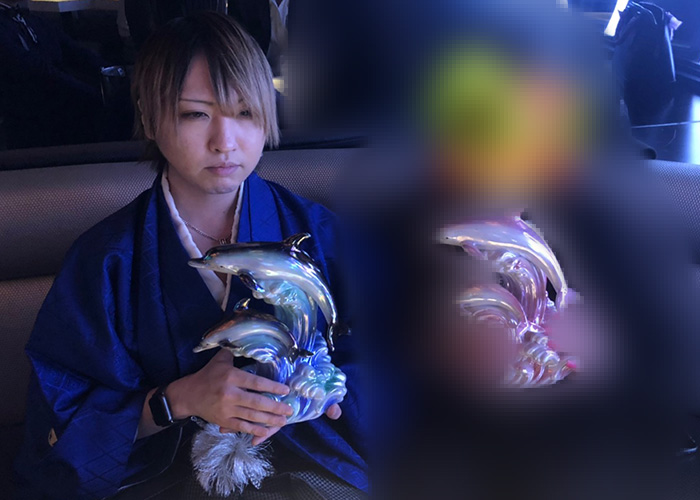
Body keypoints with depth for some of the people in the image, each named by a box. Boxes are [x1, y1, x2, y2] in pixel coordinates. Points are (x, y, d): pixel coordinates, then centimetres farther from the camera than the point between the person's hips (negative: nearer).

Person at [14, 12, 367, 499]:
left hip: (306, 459, 1)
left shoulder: (316, 230, 2)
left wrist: (304, 391, -17)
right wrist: (180, 399, -18)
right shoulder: (106, 261, -3)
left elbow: (366, 367, 3)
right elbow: (61, 427, -5)